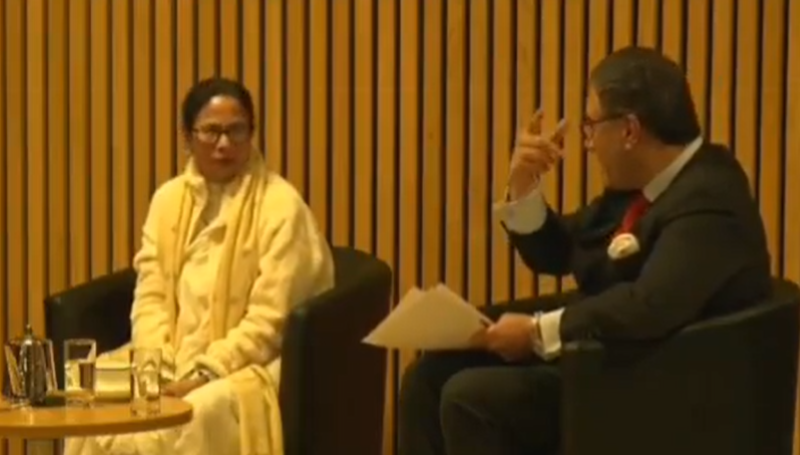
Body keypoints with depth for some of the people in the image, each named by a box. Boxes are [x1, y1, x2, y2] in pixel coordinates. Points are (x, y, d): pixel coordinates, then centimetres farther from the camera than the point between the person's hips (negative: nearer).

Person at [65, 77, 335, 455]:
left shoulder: (281, 206, -8)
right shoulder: (169, 199, 10)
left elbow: (269, 321, -13)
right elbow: (151, 295, 7)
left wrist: (202, 375, -19)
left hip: (247, 368, -5)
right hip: (174, 362, 5)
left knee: (188, 421, -34)